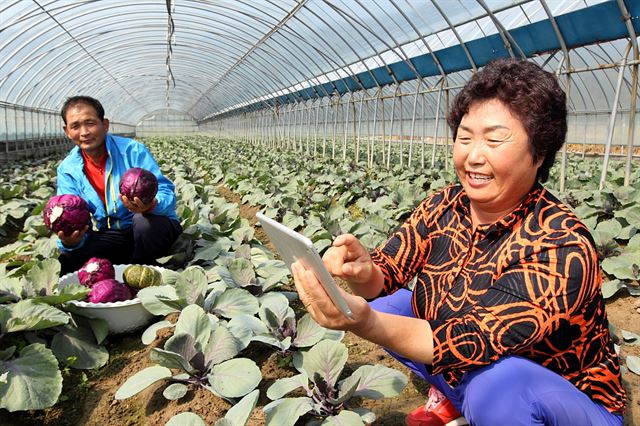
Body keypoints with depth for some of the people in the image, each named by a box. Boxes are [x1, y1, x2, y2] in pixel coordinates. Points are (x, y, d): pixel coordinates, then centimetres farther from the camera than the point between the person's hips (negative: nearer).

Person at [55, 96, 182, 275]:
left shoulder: (133, 150, -15)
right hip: (110, 235, 3)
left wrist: (151, 205, -45)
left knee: (144, 220, -37)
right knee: (67, 260, -20)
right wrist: (69, 242, -33)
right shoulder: (67, 169, -2)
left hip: (152, 227, -3)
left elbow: (167, 193, -21)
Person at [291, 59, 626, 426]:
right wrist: (362, 273, -36)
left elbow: (476, 340, -35)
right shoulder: (444, 207, -10)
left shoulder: (562, 248, -27)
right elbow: (386, 274, -12)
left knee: (494, 383, -36)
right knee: (381, 300, -7)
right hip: (461, 371, 5)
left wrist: (364, 322, -49)